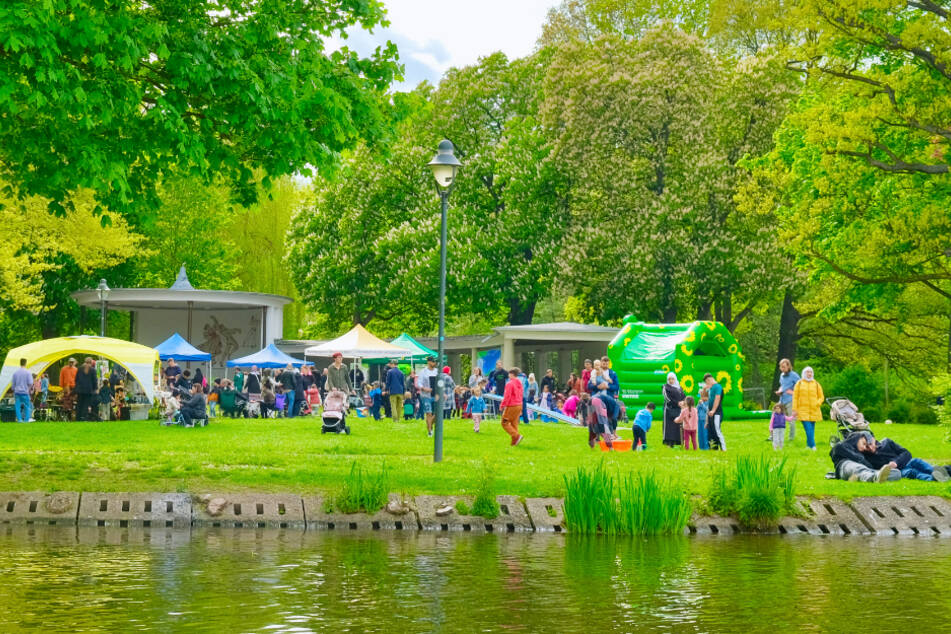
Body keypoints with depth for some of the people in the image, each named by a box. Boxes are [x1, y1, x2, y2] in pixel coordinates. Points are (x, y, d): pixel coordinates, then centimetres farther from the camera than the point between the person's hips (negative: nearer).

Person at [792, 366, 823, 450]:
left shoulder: (816, 384, 11)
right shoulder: (799, 383, 7)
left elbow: (821, 397, 14)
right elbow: (795, 397, 5)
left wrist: (817, 403, -7)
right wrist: (794, 409, -2)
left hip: (814, 411, 2)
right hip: (803, 410, -2)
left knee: (811, 429, 2)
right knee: (808, 429, -14)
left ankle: (809, 445, 13)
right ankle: (813, 446, -16)